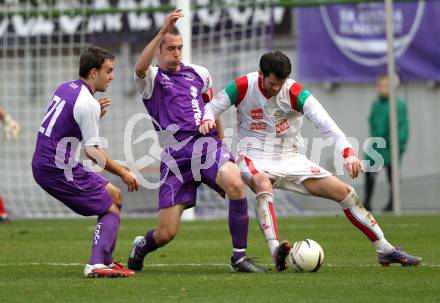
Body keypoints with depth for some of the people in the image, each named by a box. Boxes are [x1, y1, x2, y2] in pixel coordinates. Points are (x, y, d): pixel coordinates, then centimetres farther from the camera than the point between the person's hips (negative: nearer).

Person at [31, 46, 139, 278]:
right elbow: (93, 152, -18)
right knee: (111, 209, -6)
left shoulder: (65, 88, 10)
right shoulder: (87, 103, -18)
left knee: (114, 196, 17)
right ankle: (97, 265, -21)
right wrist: (123, 173, -8)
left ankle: (106, 260, 14)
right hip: (58, 169, -9)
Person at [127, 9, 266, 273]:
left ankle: (239, 256, -19)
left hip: (207, 144, 2)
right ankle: (141, 247, 33)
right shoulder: (151, 79, 4)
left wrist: (220, 144, 33)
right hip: (175, 158, -2)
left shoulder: (199, 74, 16)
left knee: (235, 184, -32)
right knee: (166, 233, -6)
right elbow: (140, 67, -21)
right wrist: (163, 30, -29)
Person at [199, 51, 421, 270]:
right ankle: (276, 251, -53)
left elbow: (323, 122, -26)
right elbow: (212, 106, 0)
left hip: (290, 158, 2)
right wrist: (207, 119, -26)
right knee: (263, 186, -40)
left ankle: (385, 250, 7)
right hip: (254, 157, -2)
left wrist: (348, 152, -41)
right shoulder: (243, 87, -11)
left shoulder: (295, 93, -13)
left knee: (345, 192, -4)